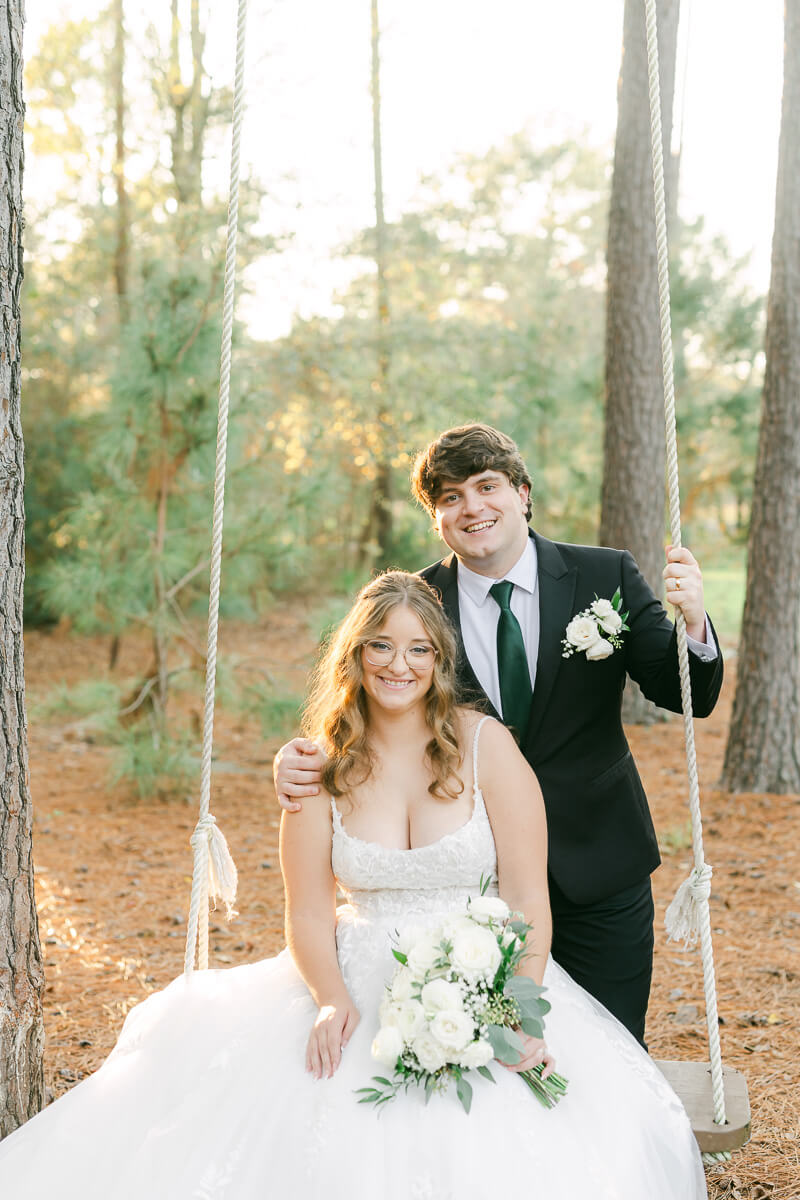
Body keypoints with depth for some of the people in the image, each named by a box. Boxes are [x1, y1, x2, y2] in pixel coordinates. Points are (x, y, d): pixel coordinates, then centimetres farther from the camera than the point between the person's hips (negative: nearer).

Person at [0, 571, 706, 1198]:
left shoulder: (487, 746, -1)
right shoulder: (322, 767, 5)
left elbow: (529, 901, -3)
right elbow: (309, 915, 4)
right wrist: (331, 1001, -16)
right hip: (361, 987, 2)